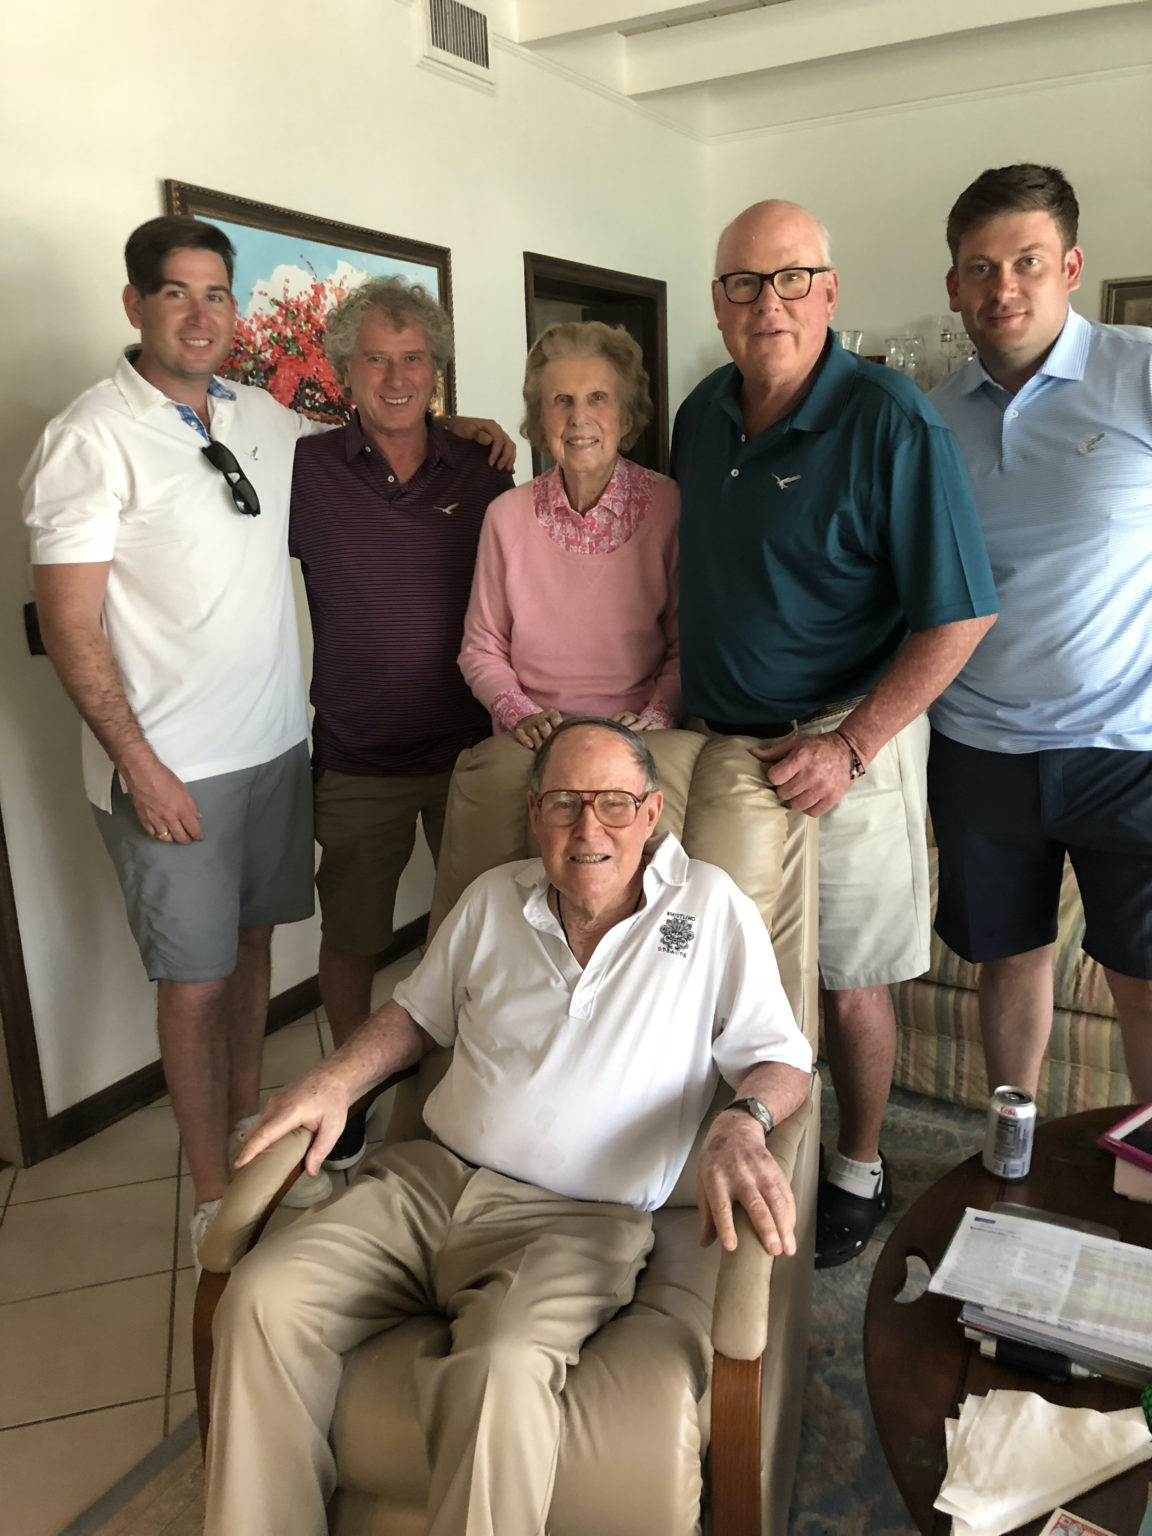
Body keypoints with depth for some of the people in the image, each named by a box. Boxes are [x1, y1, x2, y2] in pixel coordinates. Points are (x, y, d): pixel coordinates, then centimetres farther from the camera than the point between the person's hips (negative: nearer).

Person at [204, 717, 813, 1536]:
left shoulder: (711, 908, -1)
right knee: (262, 1298, -15)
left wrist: (741, 1125, -23)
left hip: (576, 1220, -4)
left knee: (503, 1369, -35)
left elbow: (782, 1060, -1)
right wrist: (335, 1079, 5)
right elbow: (419, 1012, 23)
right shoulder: (494, 898, 11)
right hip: (431, 1178, 5)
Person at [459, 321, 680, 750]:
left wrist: (656, 716, -10)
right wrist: (521, 714, -5)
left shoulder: (668, 506, -1)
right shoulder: (506, 516, 4)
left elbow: (689, 645, 5)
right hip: (534, 748, 2)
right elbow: (481, 649, 11)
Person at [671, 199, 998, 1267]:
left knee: (847, 981, 7)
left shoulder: (891, 424, -14)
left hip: (839, 747, -5)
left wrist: (849, 748, -19)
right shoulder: (701, 413, 6)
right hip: (714, 739, 6)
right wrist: (674, 675, 10)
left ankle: (858, 1173, 30)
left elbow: (958, 617, -15)